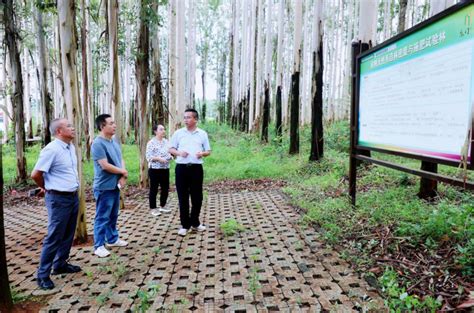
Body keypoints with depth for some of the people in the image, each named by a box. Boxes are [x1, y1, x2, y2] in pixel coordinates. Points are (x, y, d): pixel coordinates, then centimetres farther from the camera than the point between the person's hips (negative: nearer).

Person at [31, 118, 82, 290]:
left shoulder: (71, 147, 8)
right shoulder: (51, 149, -18)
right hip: (58, 199, -8)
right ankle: (43, 274, 11)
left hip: (73, 196, 8)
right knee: (54, 237, -1)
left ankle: (60, 264, 32)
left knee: (68, 235, 17)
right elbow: (35, 174, -16)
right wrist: (46, 188, 0)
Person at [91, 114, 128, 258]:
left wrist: (122, 177, -5)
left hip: (115, 185, 8)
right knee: (102, 217, 0)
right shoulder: (98, 143, -17)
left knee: (113, 215, 18)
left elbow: (121, 160, 12)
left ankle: (112, 239, 32)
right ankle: (99, 246, 11)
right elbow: (105, 166, -22)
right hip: (104, 187, -8)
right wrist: (123, 172, -8)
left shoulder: (114, 142, 10)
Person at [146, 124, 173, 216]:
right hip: (154, 169, -6)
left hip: (165, 169, 6)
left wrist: (171, 156, -6)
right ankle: (153, 208, 13)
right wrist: (158, 158, -24)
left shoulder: (166, 141, 9)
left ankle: (162, 206, 27)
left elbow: (169, 152, 15)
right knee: (154, 189, 3)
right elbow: (148, 156, -12)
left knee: (165, 188, 11)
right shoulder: (151, 142, -8)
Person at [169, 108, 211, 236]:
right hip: (181, 168, 0)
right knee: (183, 197, 3)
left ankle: (195, 222, 23)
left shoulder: (202, 134, 6)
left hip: (196, 168, 1)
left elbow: (208, 151, 10)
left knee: (197, 196, 6)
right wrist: (179, 152, -12)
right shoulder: (178, 133, 5)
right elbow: (171, 149, 9)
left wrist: (202, 154, -13)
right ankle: (185, 224, 14)